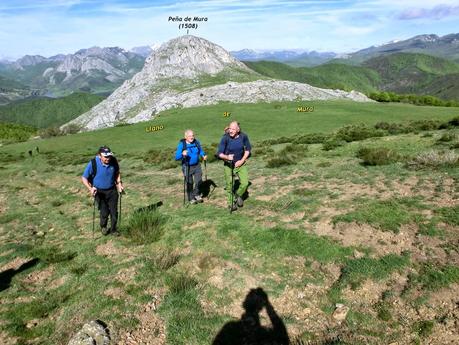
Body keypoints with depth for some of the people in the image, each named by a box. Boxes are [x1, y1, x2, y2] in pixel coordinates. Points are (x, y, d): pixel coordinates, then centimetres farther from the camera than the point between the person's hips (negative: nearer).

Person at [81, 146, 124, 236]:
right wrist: (90, 188, -23)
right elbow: (84, 178, -10)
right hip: (99, 191, -2)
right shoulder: (93, 163, -20)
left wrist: (119, 183, -1)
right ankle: (103, 227, 29)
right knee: (104, 212, -2)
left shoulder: (113, 161, -12)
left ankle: (113, 229, 28)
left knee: (114, 211, 5)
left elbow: (117, 173, 10)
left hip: (112, 190, 3)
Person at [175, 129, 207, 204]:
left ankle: (196, 194, 26)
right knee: (189, 183, 6)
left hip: (197, 165, 3)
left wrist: (203, 155, -6)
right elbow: (176, 157, -18)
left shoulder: (196, 142, -4)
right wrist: (182, 154, -38)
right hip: (187, 167, -3)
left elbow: (201, 151, 15)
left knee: (199, 180, -1)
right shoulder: (181, 144, -15)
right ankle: (191, 198, 26)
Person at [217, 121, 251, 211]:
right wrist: (227, 157, -39)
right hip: (229, 164, -2)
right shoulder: (225, 138, -20)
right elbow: (219, 153, -19)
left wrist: (242, 160, -8)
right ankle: (231, 203, 25)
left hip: (241, 163, 2)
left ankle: (238, 196, 26)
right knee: (229, 185, 4)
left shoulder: (243, 136, -13)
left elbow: (248, 149, 2)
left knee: (245, 183, -5)